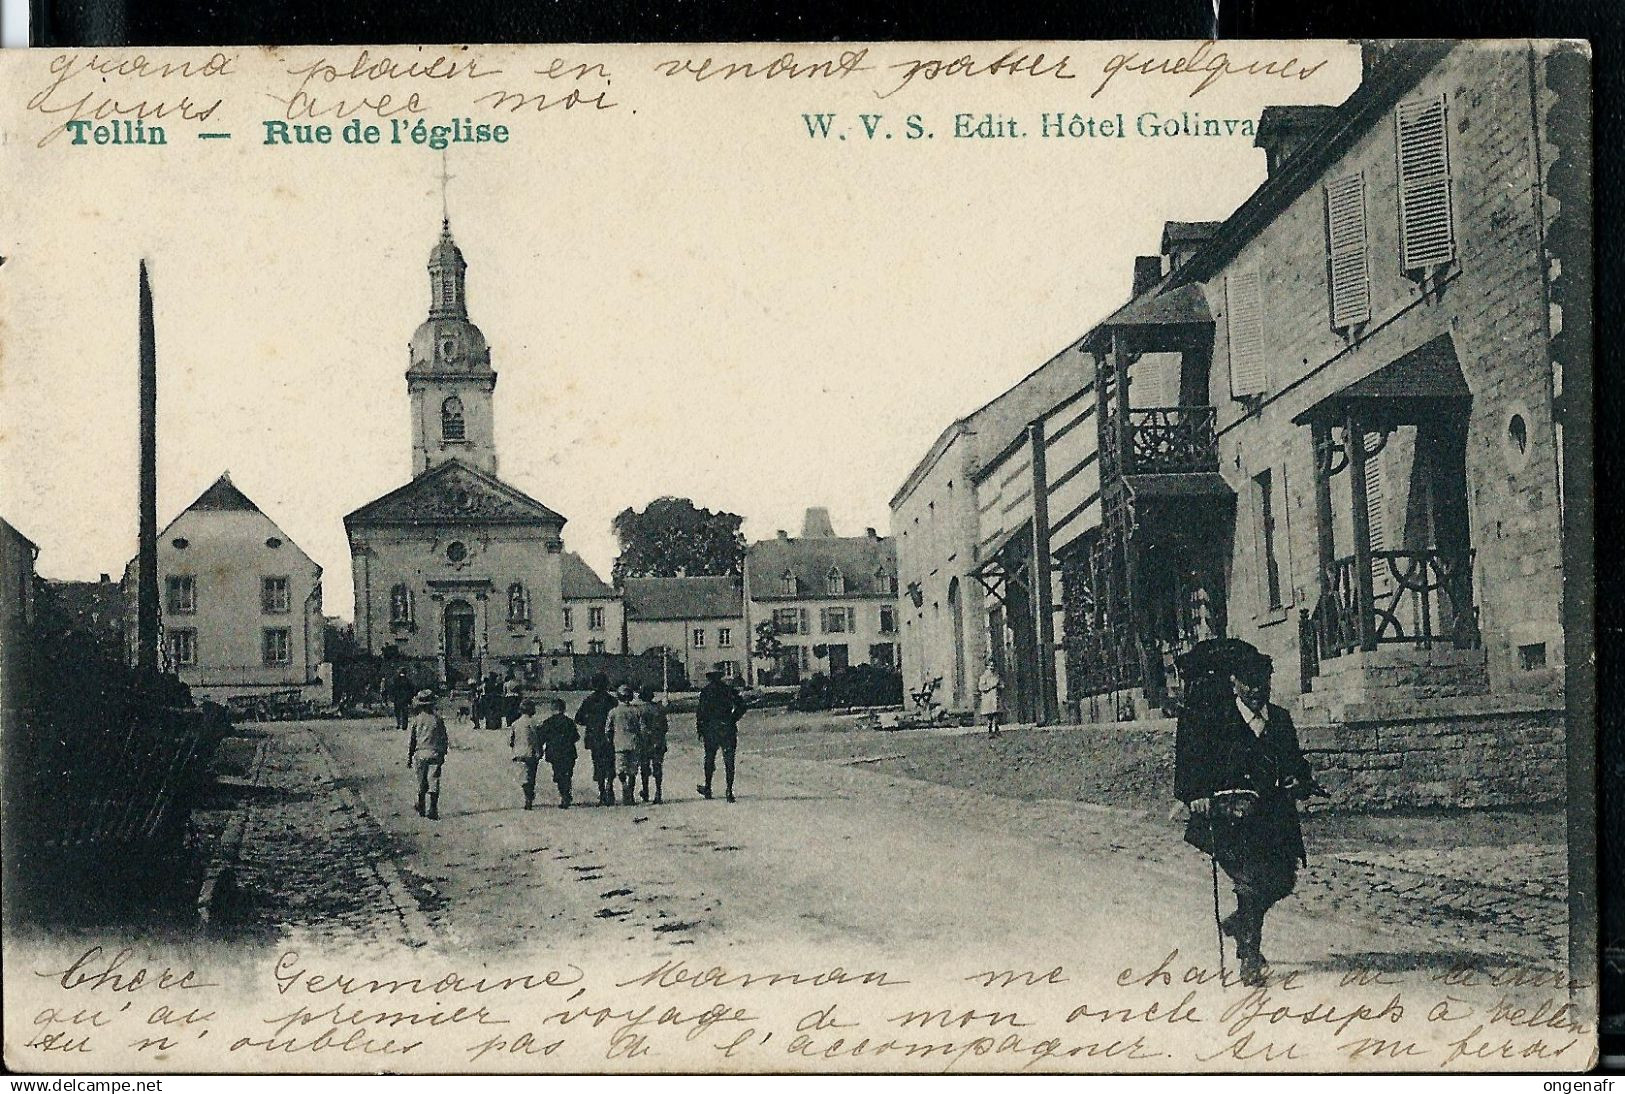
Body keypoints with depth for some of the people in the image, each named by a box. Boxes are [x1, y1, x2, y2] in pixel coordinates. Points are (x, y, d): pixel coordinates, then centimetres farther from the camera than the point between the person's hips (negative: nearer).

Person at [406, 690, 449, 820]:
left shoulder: (415, 720, -2)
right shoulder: (438, 719, 1)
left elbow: (410, 742, 2)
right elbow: (445, 740, 6)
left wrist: (409, 758, 10)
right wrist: (443, 755, 16)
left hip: (420, 755, 0)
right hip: (435, 755, 0)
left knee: (421, 785, 12)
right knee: (434, 783, -3)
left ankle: (421, 811, 21)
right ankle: (433, 811, -10)